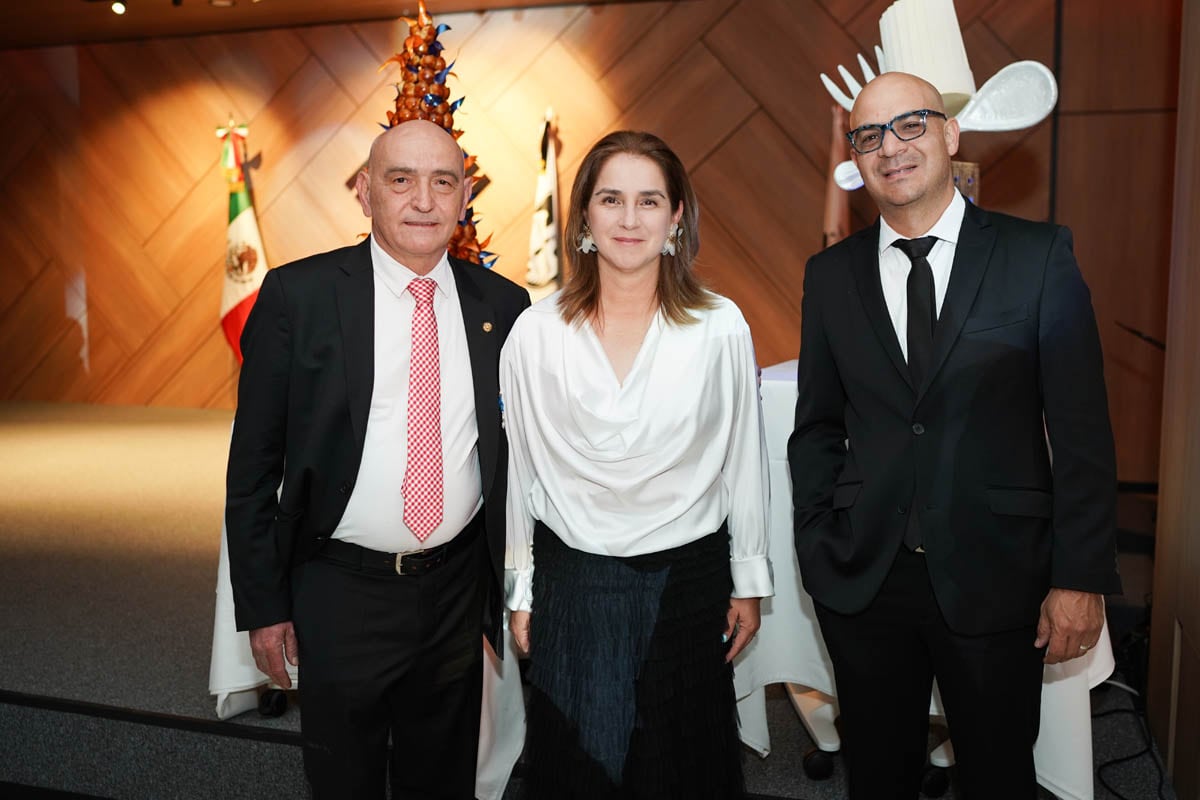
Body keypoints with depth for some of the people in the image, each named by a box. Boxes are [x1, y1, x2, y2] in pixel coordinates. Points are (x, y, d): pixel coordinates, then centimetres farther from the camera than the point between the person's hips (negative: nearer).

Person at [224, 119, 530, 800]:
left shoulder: (504, 304, -2)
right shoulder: (297, 294, -9)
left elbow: (515, 456, 5)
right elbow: (254, 461, -5)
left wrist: (516, 591, 6)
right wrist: (262, 603, -5)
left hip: (457, 588, 3)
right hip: (338, 591, -2)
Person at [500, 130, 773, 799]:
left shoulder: (721, 327, -7)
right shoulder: (536, 332, -6)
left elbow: (743, 461, 2)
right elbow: (520, 468, 2)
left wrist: (749, 581, 6)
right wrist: (522, 592, 7)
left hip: (689, 576, 0)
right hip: (571, 580, 0)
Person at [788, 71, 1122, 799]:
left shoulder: (1039, 255, -4)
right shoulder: (831, 274, 3)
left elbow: (1082, 430, -5)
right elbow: (817, 428, 7)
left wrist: (1082, 577, -6)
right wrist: (820, 550, 1)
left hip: (997, 577, -2)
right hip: (862, 577, 2)